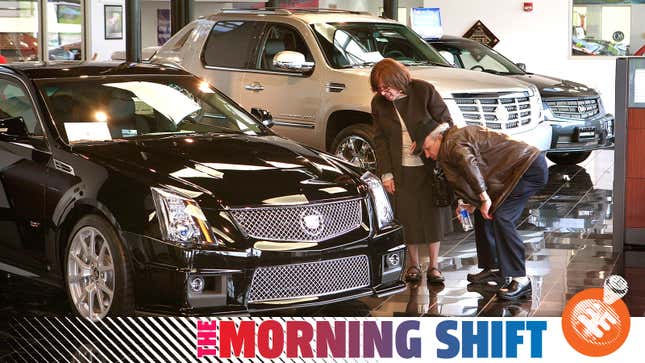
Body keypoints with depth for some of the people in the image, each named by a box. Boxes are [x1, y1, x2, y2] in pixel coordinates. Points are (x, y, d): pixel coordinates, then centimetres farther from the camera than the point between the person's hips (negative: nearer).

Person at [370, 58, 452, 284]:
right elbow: (379, 140, 4)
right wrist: (385, 173, -3)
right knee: (407, 215, 0)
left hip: (429, 164, -2)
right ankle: (413, 264, 14)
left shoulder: (424, 91, -8)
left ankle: (434, 265, 10)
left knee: (432, 213, 1)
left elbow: (446, 123, -4)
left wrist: (423, 142, -15)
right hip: (401, 169, 2)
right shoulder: (378, 103, 0)